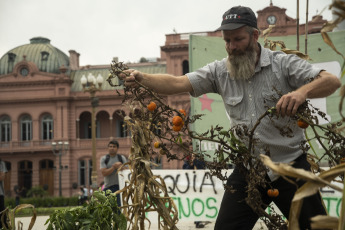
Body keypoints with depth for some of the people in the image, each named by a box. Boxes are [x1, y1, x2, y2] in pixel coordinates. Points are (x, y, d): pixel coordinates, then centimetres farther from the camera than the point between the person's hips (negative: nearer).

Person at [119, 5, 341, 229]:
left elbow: (332, 81, -15)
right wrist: (141, 78, -24)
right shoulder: (219, 71, 1)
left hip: (290, 166, -2)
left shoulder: (283, 63, -8)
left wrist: (302, 92, -36)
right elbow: (177, 83, -7)